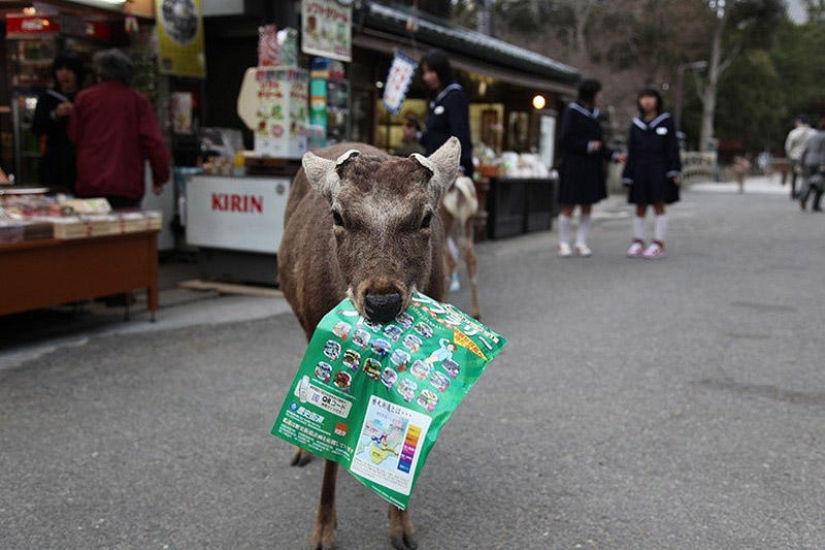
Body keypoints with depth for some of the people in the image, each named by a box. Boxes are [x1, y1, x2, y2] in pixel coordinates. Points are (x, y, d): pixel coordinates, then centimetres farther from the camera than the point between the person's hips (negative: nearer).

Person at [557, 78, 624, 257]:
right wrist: (588, 145, -16)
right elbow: (566, 140, -13)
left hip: (592, 168, 7)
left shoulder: (593, 113, 15)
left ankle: (581, 243, 12)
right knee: (569, 207, -3)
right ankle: (564, 244, 7)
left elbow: (598, 143, 17)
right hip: (574, 166, -7)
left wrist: (614, 155, 6)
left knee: (587, 207, 6)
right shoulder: (572, 112, -6)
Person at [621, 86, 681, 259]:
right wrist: (628, 177, 4)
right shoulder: (636, 125, 9)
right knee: (640, 208, 5)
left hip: (659, 170, -3)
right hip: (640, 170, 3)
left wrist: (674, 172, -9)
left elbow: (672, 147, -1)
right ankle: (638, 243, 9)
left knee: (659, 206, -2)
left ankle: (658, 244, 0)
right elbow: (631, 152, 8)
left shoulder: (666, 121, 2)